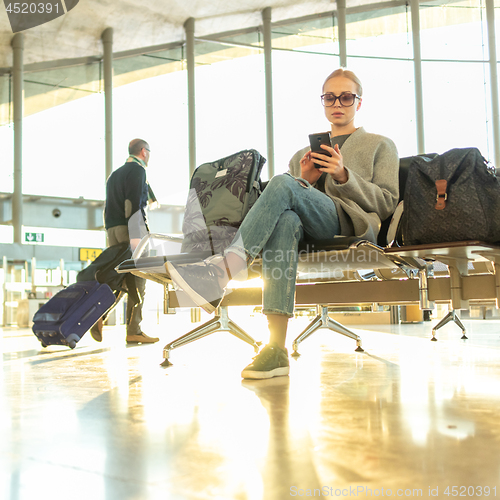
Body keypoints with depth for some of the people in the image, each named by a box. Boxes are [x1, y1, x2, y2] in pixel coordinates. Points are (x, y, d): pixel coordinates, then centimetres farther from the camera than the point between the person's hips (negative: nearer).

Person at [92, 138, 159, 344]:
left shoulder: (114, 174, 27)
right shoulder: (137, 170, -1)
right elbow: (133, 204, -14)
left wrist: (109, 233, 21)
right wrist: (136, 236, -20)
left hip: (112, 228, 8)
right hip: (130, 227, -8)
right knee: (137, 278, -7)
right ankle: (133, 331, -9)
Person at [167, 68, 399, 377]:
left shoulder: (381, 146, 24)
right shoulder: (303, 155, 33)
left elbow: (388, 203, 10)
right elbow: (284, 208, 25)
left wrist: (343, 175, -4)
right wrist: (304, 182, 5)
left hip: (351, 224, -3)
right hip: (308, 228, 3)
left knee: (282, 183, -30)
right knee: (285, 220, -38)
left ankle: (222, 271, -43)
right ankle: (276, 349, -46)